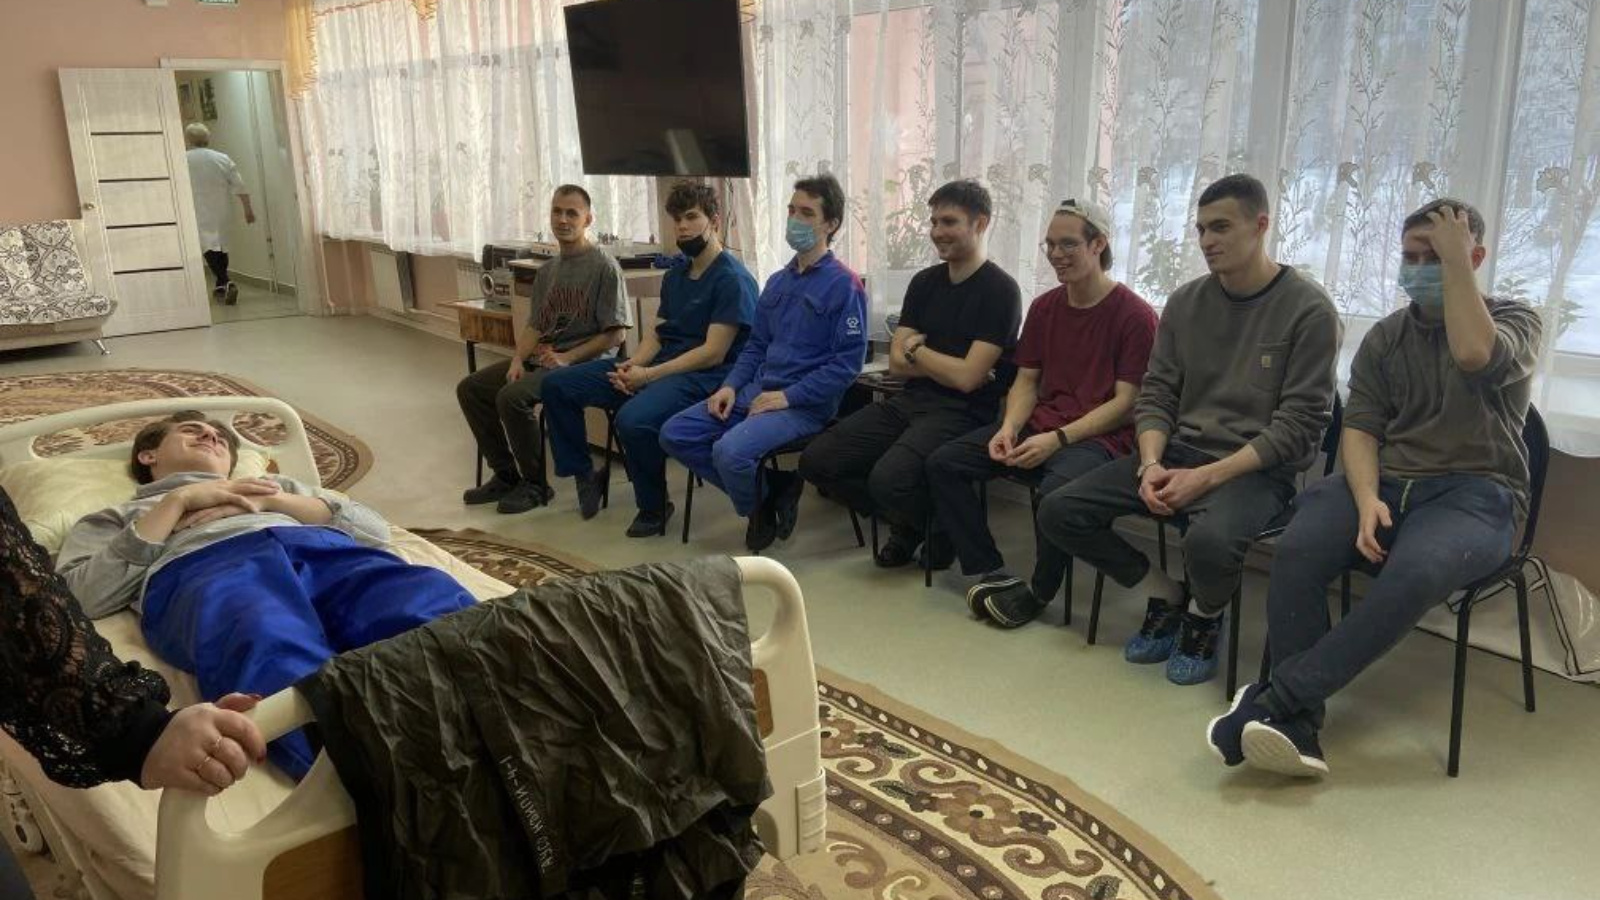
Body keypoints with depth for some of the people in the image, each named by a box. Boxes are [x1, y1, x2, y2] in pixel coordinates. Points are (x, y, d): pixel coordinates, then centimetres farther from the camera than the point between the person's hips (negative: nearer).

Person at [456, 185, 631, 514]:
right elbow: (534, 326, 17)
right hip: (540, 359, 8)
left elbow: (616, 333, -12)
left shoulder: (604, 266, -8)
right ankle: (505, 475, 8)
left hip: (585, 363, -8)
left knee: (512, 397, -29)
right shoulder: (548, 270, 15)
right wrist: (517, 360, -3)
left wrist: (568, 358, -18)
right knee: (470, 388, -1)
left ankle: (535, 485, -10)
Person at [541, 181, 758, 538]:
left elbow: (713, 354, -17)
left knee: (633, 418, -37)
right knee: (556, 384, 1)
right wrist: (632, 365, -6)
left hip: (703, 376, -9)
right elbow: (656, 333, 17)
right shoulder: (677, 272, 18)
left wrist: (648, 376, -18)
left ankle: (654, 508, -12)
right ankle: (583, 474, 14)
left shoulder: (732, 279, -10)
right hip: (657, 366, 9)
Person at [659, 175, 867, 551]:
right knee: (675, 434, -4)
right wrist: (730, 386, 2)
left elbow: (848, 362, -14)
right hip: (755, 391, 8)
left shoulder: (844, 285, -7)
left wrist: (789, 396, -17)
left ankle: (762, 511, 4)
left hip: (806, 404, -8)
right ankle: (771, 488, 5)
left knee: (730, 450, -30)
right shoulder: (778, 281, 16)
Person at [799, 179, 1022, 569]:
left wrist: (916, 349, 1)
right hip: (909, 401, 7)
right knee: (816, 461, -5)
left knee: (887, 479, -32)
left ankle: (941, 527, 3)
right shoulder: (924, 281, 12)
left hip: (961, 412, -7)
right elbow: (896, 363, 7)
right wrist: (951, 368, -8)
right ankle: (906, 521, 14)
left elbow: (967, 378, -14)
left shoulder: (1000, 290, -8)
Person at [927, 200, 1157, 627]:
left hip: (1099, 436, -6)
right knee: (943, 463, -10)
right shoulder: (1044, 307, 13)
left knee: (1056, 490, -38)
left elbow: (1127, 403, -12)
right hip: (1037, 426, 7)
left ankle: (1038, 592, -10)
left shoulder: (1135, 315, -8)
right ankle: (993, 574, -7)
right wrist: (1009, 427, -7)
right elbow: (1026, 381, 14)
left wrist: (1057, 439, -21)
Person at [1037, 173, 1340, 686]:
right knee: (1058, 513, -11)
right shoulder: (1185, 303, 8)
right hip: (1178, 452, 5)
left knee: (1209, 541, -39)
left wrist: (1207, 476, -20)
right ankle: (1164, 596, 10)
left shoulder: (1308, 310, -7)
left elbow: (1300, 424, -12)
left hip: (1258, 469, -5)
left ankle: (1206, 618, 0)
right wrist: (1152, 464, -12)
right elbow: (1156, 396, 8)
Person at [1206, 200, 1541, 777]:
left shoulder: (1515, 320, 7)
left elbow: (1473, 355, -19)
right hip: (1385, 483, 3)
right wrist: (1367, 499, -14)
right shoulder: (1385, 338, 17)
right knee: (1297, 552, -29)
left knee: (1415, 573, -38)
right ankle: (1297, 725, -31)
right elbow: (1360, 428, 5)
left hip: (1475, 495, -3)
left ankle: (1277, 697, -34)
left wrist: (1455, 261, -9)